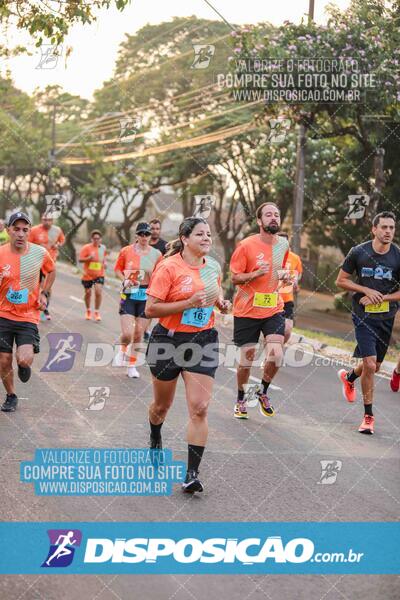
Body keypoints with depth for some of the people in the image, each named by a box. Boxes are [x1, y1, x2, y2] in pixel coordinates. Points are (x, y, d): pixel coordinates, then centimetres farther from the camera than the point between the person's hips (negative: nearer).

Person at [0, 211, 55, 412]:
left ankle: (24, 365, 20)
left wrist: (44, 293, 3)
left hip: (29, 316, -1)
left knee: (24, 360, -18)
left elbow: (51, 271, 15)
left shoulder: (40, 253, -7)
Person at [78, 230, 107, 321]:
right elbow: (80, 259, -12)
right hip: (87, 275, -2)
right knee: (88, 293, 10)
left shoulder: (103, 248, 4)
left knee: (98, 292, -14)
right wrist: (89, 258, -27)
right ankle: (88, 311, 32)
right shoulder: (86, 248, -9)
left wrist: (104, 263, 5)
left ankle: (97, 312, -1)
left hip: (99, 274, 2)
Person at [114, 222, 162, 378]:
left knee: (139, 333, 6)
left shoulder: (156, 254, 0)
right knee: (127, 334, -12)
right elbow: (118, 269, 9)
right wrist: (124, 280, -8)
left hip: (146, 296, 2)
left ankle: (132, 365, 21)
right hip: (128, 295, -2)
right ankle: (122, 351, 22)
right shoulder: (126, 251, -3)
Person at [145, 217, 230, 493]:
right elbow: (151, 308, -17)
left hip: (203, 341, 3)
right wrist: (189, 303, -24)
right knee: (162, 405, 16)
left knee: (199, 408, -11)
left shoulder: (213, 266, 4)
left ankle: (192, 473, -7)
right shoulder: (169, 267, -14)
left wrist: (221, 303, 3)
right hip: (168, 340, -3)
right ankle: (155, 440, 51)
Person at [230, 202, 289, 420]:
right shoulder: (246, 245, -11)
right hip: (247, 311, -3)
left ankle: (263, 392, 15)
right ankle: (241, 399, 27)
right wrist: (255, 274, -24)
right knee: (247, 359, 3)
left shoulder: (283, 244, 4)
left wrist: (285, 276, 1)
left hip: (273, 309, 3)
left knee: (276, 355, -13)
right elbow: (234, 278, -8)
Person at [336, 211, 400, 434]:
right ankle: (368, 416, 0)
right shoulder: (358, 252, -7)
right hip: (364, 315, -3)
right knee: (369, 365, -14)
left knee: (375, 367, 15)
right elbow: (341, 281, 1)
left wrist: (381, 298, -14)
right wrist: (367, 290, -12)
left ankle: (348, 377, 49)